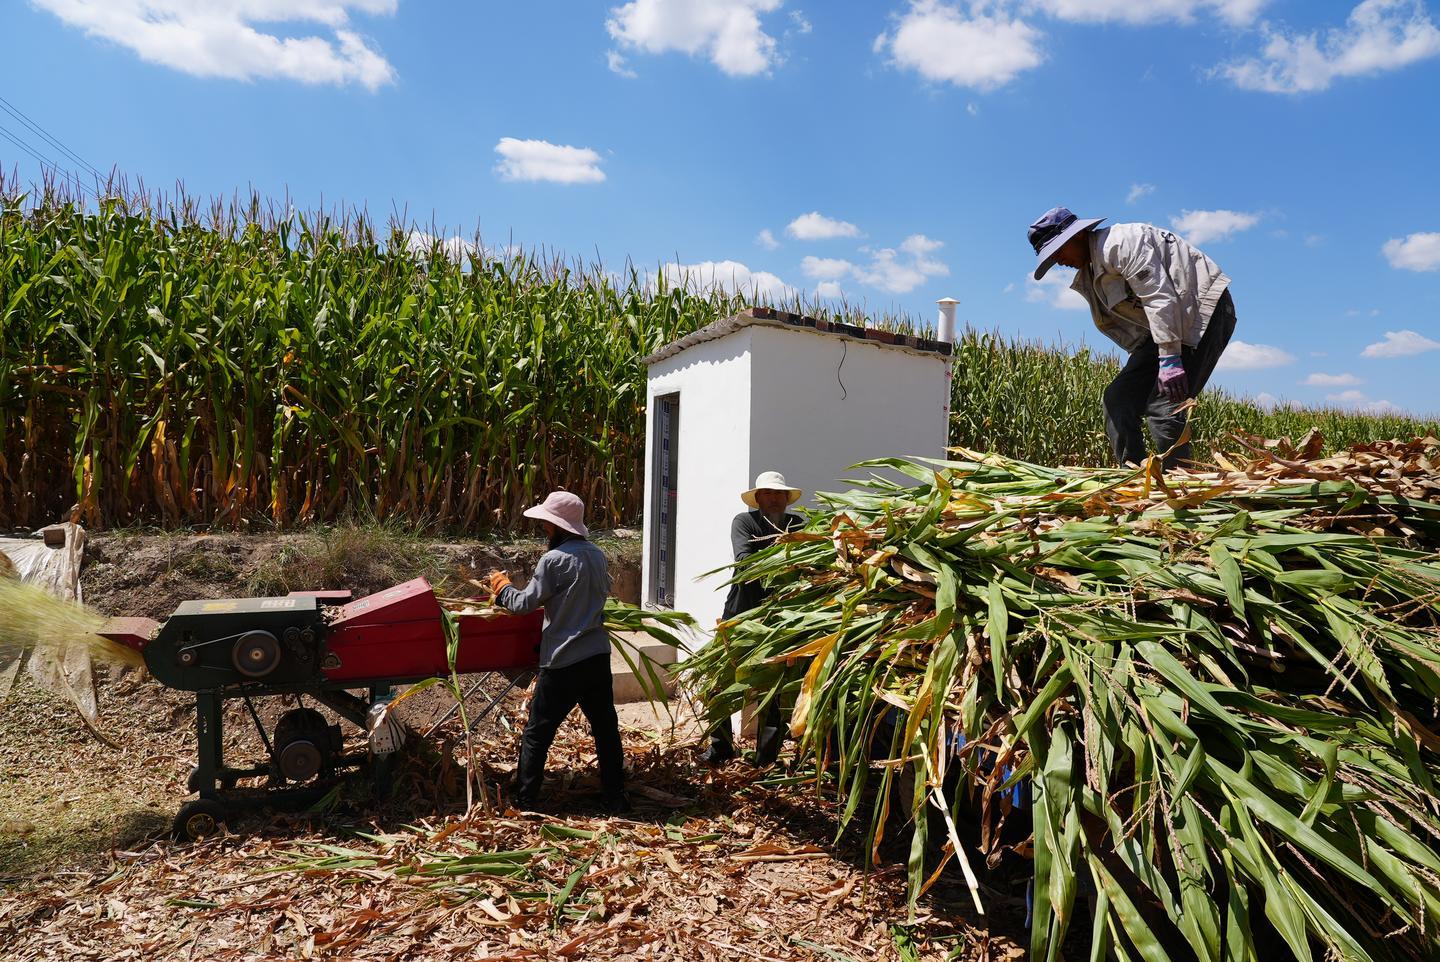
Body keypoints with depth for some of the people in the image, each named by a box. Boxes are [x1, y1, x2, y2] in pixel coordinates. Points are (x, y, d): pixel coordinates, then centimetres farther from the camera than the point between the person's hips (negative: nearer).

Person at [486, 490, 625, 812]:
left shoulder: (553, 560, -14)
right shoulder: (597, 555, 6)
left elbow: (524, 604, -8)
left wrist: (501, 585, 10)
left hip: (563, 663, -6)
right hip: (598, 656, 6)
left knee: (537, 733, 8)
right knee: (605, 727, 14)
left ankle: (525, 801, 16)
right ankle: (616, 797, 20)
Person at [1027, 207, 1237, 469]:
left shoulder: (1119, 242, -17)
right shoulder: (1088, 276, 13)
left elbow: (1160, 298, -25)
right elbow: (1123, 324, 12)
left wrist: (1169, 360, -29)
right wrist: (1145, 359, 1)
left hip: (1205, 309, -10)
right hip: (1166, 324, 10)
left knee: (1164, 405, -19)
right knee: (1118, 398, 1)